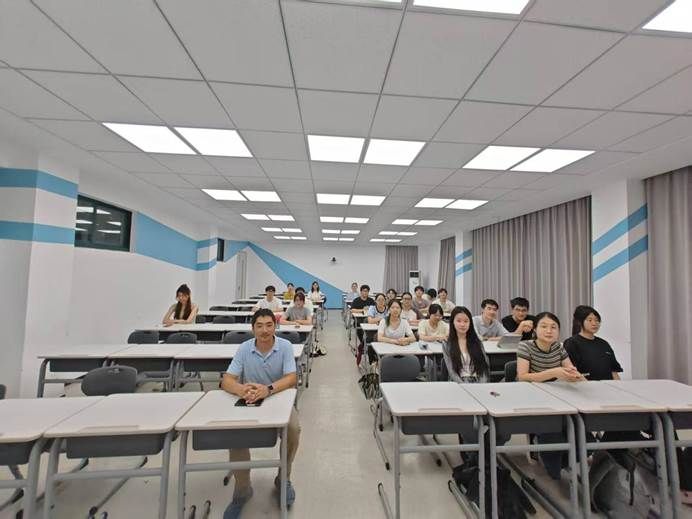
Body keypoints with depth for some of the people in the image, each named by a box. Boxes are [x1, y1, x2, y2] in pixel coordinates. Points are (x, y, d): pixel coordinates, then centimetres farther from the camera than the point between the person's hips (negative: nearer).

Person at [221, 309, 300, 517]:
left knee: (293, 428, -27)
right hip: (250, 403, 1)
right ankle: (242, 489, 1)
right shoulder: (244, 349, -8)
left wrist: (268, 389, -40)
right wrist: (241, 389, -38)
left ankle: (284, 479, 4)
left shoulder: (285, 346, -13)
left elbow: (291, 379, -20)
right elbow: (226, 381, -13)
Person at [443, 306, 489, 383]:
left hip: (478, 382, 2)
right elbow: (452, 372, -3)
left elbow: (485, 366, 5)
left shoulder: (477, 342, 11)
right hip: (458, 384, -2)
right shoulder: (447, 345, 3)